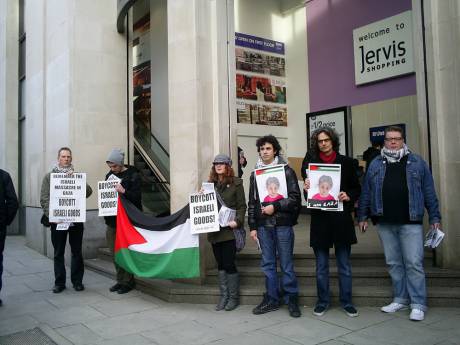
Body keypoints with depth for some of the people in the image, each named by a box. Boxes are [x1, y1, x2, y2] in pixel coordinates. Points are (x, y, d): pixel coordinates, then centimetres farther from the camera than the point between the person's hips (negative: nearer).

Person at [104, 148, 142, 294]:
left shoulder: (133, 176, -8)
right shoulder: (109, 175, 11)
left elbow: (137, 197, -14)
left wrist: (124, 191, -29)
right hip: (112, 220, 6)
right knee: (115, 252, 11)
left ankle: (128, 281, 12)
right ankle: (120, 280, 23)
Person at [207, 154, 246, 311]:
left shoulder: (236, 183, -1)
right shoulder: (210, 183, 13)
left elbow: (242, 205, -4)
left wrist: (237, 221, -17)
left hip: (229, 230, -5)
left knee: (229, 264, -1)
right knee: (220, 265, 11)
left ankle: (233, 297, 14)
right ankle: (224, 296, 22)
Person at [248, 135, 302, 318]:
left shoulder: (286, 171, -1)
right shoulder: (255, 174, 12)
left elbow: (295, 197, -6)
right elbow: (252, 202, 13)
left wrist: (275, 207, -16)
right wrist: (252, 226, 9)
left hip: (282, 224, -4)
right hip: (263, 225, 4)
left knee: (286, 263, 3)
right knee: (267, 264, 10)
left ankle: (291, 298, 18)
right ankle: (272, 299, 22)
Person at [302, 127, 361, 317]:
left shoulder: (346, 162, 3)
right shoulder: (311, 162, 3)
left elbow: (357, 188, 10)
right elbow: (308, 194, 7)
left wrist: (348, 195, -10)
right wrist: (306, 188, -15)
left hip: (341, 218, 0)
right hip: (319, 219, 0)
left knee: (344, 265, 9)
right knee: (321, 266, 10)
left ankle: (346, 301, 23)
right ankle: (323, 301, 24)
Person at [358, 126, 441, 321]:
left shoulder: (417, 163, 6)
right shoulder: (376, 164, 10)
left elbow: (429, 192, 6)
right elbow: (366, 192, 9)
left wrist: (434, 217, 2)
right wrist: (362, 216, 6)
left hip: (410, 223, -2)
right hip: (385, 224, 3)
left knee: (414, 263, -3)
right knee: (393, 263, 10)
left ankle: (418, 305, 7)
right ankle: (400, 299, 23)